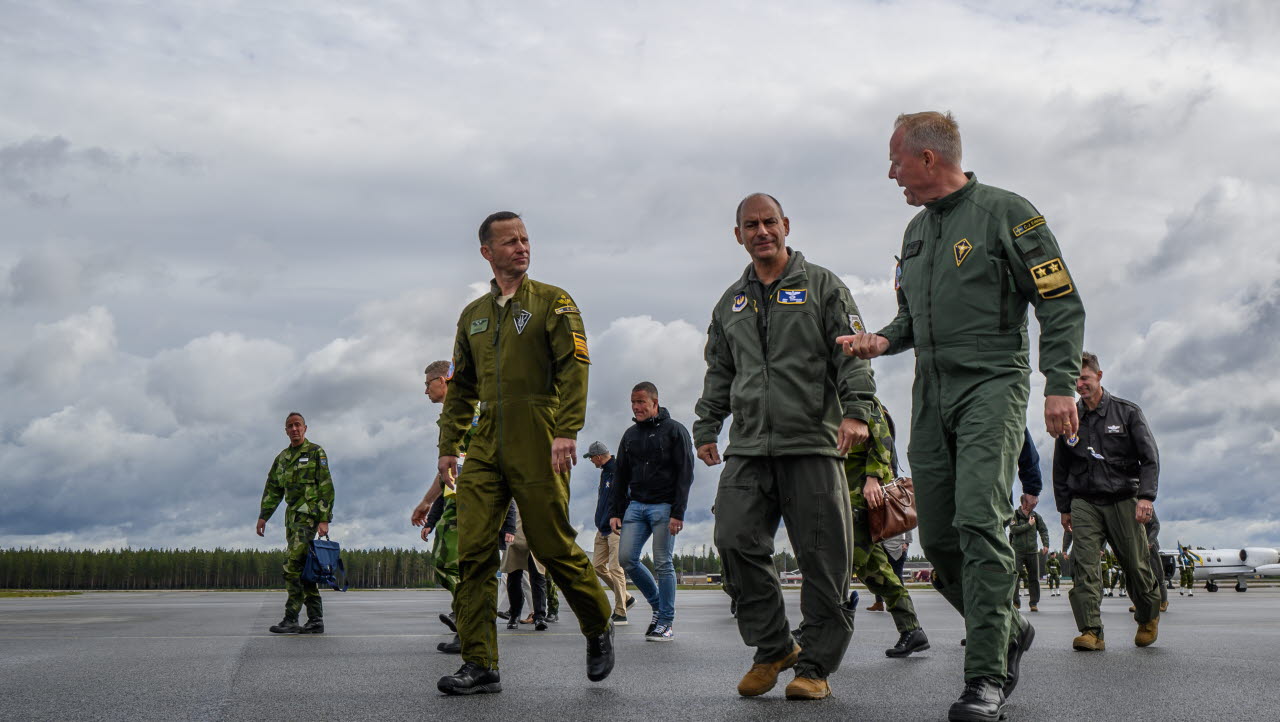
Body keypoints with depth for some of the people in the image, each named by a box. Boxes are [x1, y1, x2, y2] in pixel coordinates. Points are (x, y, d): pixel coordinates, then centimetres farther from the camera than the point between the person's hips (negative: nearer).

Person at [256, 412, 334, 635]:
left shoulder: (316, 452, -2)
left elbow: (326, 487, -7)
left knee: (293, 564, -16)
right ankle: (316, 620, 10)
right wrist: (263, 516, 6)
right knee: (304, 569, 6)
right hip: (292, 517, 7)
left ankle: (291, 619, -16)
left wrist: (324, 520, -15)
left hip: (310, 516, -7)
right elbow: (272, 489, 18)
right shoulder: (282, 458, 18)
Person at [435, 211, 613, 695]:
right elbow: (460, 387, 22)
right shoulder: (473, 315, 18)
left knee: (554, 547, -2)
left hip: (537, 445, -5)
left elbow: (574, 368, -8)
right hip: (486, 446, 5)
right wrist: (448, 446, 15)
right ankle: (480, 666, 1)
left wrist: (567, 431, -20)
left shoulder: (553, 302, 2)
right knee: (474, 551, -3)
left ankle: (599, 630, 23)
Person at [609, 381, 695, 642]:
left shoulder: (674, 430, 0)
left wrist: (678, 513, -14)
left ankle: (666, 622, 4)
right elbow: (621, 476, 19)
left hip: (664, 506, -5)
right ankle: (658, 604, 13)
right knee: (626, 558, -5)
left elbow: (685, 473, -6)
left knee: (663, 564, -5)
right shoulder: (630, 435, 16)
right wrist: (615, 511, 9)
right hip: (636, 505, 5)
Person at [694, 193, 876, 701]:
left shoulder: (822, 286, 8)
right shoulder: (730, 303, 21)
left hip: (812, 442, -3)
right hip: (748, 447, 4)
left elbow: (853, 354, 0)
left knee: (822, 556, -4)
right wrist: (706, 428, 19)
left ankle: (816, 665, 7)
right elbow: (718, 374, 26)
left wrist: (855, 410, -14)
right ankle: (773, 648, 6)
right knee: (735, 540, -10)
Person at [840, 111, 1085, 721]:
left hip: (991, 384, -7)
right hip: (931, 394, 7)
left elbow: (1061, 303, -5)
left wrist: (1060, 385, -14)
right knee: (938, 537, 5)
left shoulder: (1005, 213, -3)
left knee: (979, 520, -19)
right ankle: (1008, 631, 26)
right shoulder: (916, 231, 19)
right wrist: (884, 340, 4)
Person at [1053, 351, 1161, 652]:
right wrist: (1064, 507, 13)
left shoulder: (1127, 412, 3)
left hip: (1123, 500, -2)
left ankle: (1149, 618, 30)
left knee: (1136, 565, 4)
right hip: (1084, 502, 2)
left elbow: (1150, 457, -1)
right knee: (1084, 565, -13)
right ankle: (1091, 631, -14)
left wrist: (1146, 497, -13)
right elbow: (1060, 469, 17)